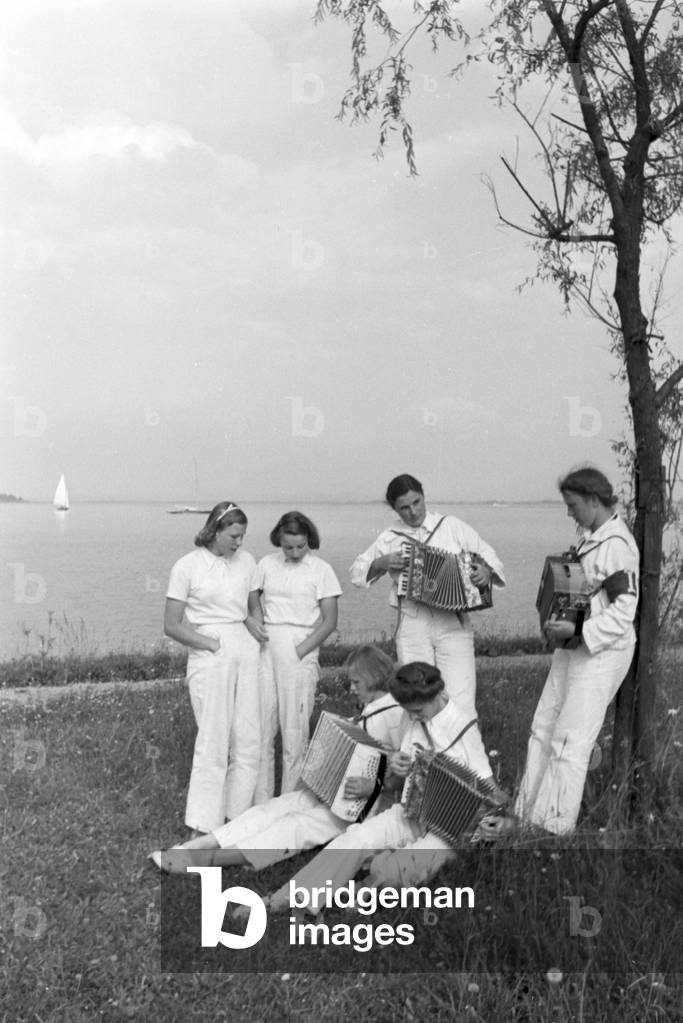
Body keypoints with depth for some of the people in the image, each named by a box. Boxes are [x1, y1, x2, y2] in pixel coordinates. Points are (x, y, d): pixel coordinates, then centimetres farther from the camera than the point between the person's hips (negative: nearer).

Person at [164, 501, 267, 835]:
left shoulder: (246, 561, 9)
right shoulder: (187, 567, -3)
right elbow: (171, 625, -2)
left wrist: (253, 622, 0)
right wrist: (212, 643, -12)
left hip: (246, 650, 4)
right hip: (210, 656, -4)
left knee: (249, 740, 4)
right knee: (213, 742, -5)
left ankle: (239, 816, 18)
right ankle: (203, 826, 5)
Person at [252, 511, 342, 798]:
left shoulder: (321, 569, 0)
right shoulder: (267, 564, 10)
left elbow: (329, 622, -2)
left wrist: (299, 652, -10)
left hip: (300, 649, -3)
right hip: (266, 650, 3)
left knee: (294, 731, -1)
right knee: (261, 726, 3)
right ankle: (260, 803, 14)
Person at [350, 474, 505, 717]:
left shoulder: (452, 526, 8)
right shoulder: (389, 538, 11)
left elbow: (490, 558, 9)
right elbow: (357, 572, 16)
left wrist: (486, 571, -14)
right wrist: (381, 563, -4)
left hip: (453, 623, -1)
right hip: (412, 626, 2)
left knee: (461, 702, -9)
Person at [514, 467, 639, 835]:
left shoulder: (616, 544, -20)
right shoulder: (592, 538, 8)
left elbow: (624, 611, -22)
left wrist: (577, 631, -25)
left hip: (601, 653, -9)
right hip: (574, 646, 9)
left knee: (569, 742, -2)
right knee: (544, 726, 14)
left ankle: (556, 825, 11)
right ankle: (529, 810, 27)